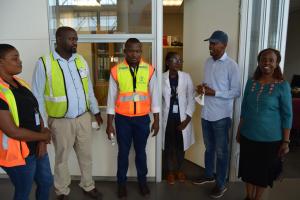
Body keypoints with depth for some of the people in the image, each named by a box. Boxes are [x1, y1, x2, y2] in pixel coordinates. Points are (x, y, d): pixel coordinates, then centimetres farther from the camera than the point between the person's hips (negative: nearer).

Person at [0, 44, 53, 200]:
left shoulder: (21, 83, 3)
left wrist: (42, 141, -7)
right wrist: (43, 136, -10)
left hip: (37, 147, 8)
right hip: (19, 153, -7)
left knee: (46, 182, 23)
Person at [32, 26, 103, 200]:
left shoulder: (81, 60, 2)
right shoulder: (44, 63, -12)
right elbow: (38, 96, -9)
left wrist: (96, 111, 12)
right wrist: (42, 124, -8)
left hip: (84, 117, 4)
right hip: (61, 121, -3)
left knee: (86, 155, 18)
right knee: (62, 158, 16)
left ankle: (88, 186, 40)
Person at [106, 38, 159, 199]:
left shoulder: (149, 70, -4)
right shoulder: (116, 71, -7)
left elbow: (154, 96, 1)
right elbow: (111, 98, -2)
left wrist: (156, 120, 1)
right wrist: (109, 123, 0)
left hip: (142, 118, 1)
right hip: (122, 119, 0)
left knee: (140, 151, 17)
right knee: (123, 152, 14)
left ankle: (142, 181, 37)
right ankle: (121, 182, 35)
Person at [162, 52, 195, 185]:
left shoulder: (186, 77, -4)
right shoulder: (161, 78, -6)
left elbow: (191, 99, -4)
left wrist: (187, 119, -10)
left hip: (182, 118, 1)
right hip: (167, 118, -1)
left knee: (181, 146, 14)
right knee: (168, 146, 11)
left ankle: (179, 169, 38)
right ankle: (170, 171, 32)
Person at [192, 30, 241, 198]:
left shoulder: (231, 65, -13)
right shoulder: (208, 62, 7)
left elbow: (236, 92, -12)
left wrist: (214, 93, -22)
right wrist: (202, 88, -5)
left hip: (221, 115, -6)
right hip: (206, 113, 6)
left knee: (221, 151, 8)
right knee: (209, 147, 21)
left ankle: (221, 184, 26)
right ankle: (209, 175, 40)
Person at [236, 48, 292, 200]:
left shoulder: (282, 86, -11)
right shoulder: (251, 82, -1)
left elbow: (287, 115, -8)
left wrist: (286, 141, -9)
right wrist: (239, 131, 8)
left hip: (270, 139, -3)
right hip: (248, 136, 3)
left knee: (263, 171, 14)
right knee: (248, 169, 17)